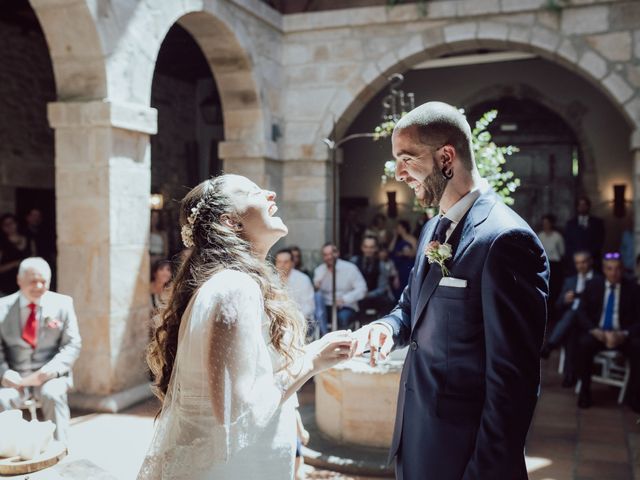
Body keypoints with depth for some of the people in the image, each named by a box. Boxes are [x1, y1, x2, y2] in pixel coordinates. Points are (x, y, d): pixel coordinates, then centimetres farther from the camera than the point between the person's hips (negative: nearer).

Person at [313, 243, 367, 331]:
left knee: (342, 317, -36)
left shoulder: (350, 268, -4)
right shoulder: (319, 270, 8)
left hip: (346, 307, -2)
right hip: (327, 307, 3)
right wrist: (316, 287, -18)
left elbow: (362, 290, -9)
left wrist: (344, 299, -21)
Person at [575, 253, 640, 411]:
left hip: (623, 335, 0)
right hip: (597, 332, 0)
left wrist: (624, 334, -21)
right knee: (584, 344, -32)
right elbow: (582, 312, 2)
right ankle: (585, 390, -13)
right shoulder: (592, 285, 6)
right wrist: (594, 330, -16)